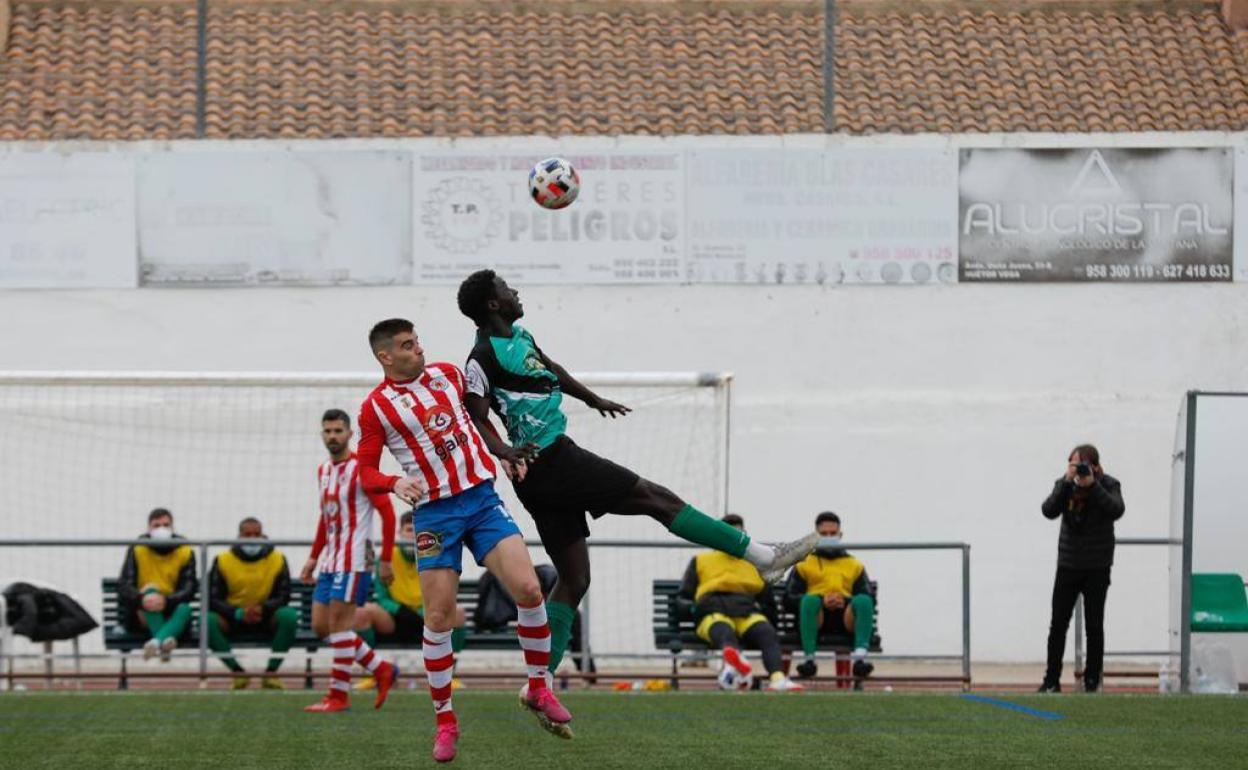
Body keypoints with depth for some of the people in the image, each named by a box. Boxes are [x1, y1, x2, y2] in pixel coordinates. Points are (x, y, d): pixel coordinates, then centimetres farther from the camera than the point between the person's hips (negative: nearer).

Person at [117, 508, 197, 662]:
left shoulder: (185, 552, 2)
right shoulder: (137, 550, 0)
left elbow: (189, 589, -11)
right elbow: (124, 586, -12)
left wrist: (166, 600, -33)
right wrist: (142, 599, -36)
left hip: (171, 614, 1)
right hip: (143, 617, -1)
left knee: (184, 609, -32)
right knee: (151, 590, -31)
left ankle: (156, 641, -61)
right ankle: (164, 643, -52)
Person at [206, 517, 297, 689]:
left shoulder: (277, 560, 1)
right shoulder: (223, 561, -1)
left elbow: (283, 596, -3)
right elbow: (213, 599, -7)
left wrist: (263, 609, -24)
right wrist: (239, 613, -24)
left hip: (266, 618, 0)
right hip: (234, 619, 0)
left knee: (289, 616, -32)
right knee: (209, 620, -31)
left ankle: (271, 672, -18)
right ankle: (238, 672, -19)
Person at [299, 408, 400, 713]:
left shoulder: (360, 469, -11)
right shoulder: (324, 470, 14)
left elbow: (387, 513, -13)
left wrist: (385, 560, -15)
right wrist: (314, 557, 22)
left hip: (352, 561, -9)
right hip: (330, 562, 9)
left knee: (339, 624, -8)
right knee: (321, 626, 6)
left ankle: (339, 695, -1)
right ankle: (381, 670, 16)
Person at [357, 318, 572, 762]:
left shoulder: (447, 374, 8)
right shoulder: (375, 407, -3)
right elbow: (366, 473, -1)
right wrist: (396, 483, -21)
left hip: (482, 498, 3)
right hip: (434, 513, -3)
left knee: (528, 589, -13)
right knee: (438, 617, -6)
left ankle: (538, 689, 5)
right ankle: (445, 720, 9)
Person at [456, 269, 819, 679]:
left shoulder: (518, 336, 17)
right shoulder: (484, 358, -12)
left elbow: (551, 369, 34)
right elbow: (476, 420, -15)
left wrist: (593, 399, 44)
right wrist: (505, 451, -31)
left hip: (544, 475, 10)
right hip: (552, 459, -10)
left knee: (574, 579, 9)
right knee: (655, 497, -7)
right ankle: (763, 556, -5)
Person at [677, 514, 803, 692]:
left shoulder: (756, 564, 37)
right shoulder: (700, 561, 35)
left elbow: (769, 605, 34)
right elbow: (683, 597, 28)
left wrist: (758, 608, 9)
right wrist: (693, 608, 3)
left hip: (747, 612, 2)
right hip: (713, 611, -2)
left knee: (767, 633, -38)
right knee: (724, 631, -43)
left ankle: (777, 678, -64)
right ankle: (732, 653, -80)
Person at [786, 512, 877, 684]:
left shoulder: (855, 566, 27)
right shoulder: (804, 565, 23)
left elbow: (868, 598, 13)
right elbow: (790, 597, 8)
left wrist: (846, 601, -9)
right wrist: (822, 601, -8)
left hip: (846, 618, 1)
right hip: (816, 619, -1)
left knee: (863, 601, -32)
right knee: (810, 599, -35)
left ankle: (860, 656, -45)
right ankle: (809, 658, -39)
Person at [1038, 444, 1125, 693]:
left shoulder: (1108, 485, -4)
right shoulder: (1064, 484, 1)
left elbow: (1116, 511, -22)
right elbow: (1049, 511, -14)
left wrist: (1092, 485, -25)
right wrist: (1067, 483, -22)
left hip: (1097, 568, -2)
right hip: (1068, 565, 2)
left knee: (1094, 626, 3)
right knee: (1058, 625, 0)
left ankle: (1092, 680, 11)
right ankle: (1052, 680, 5)